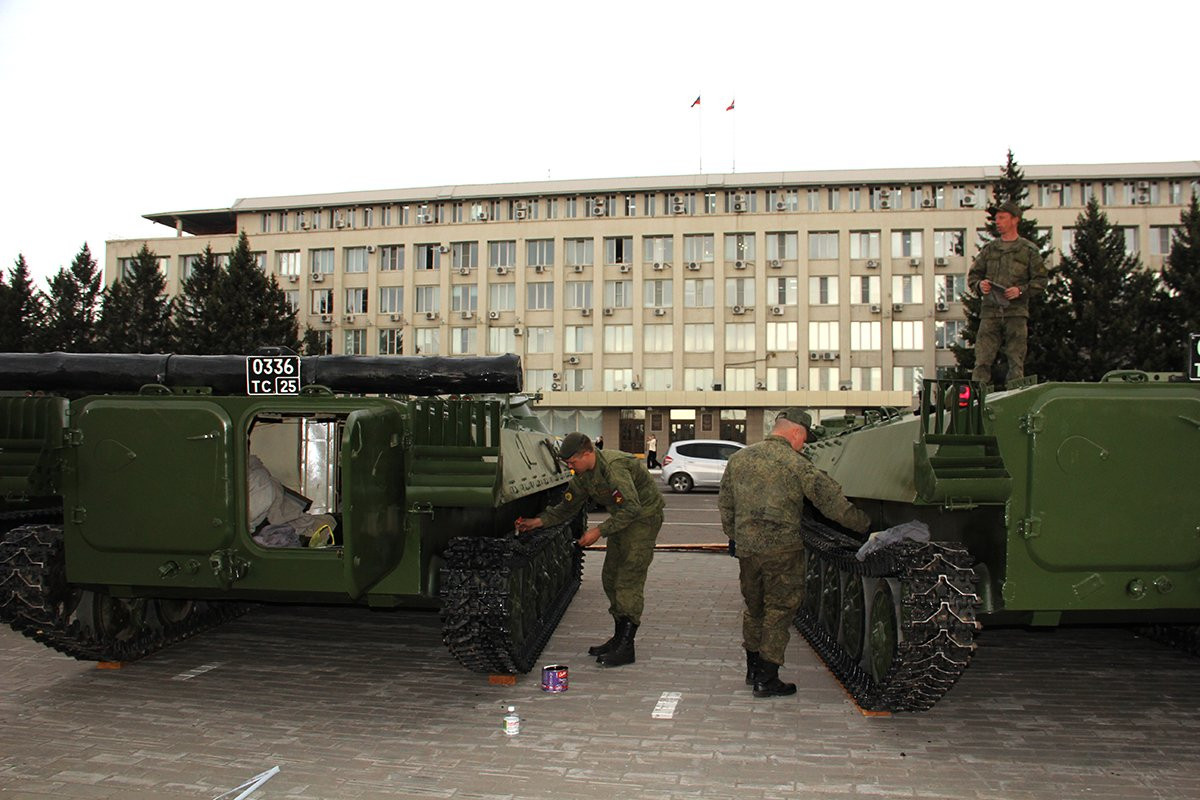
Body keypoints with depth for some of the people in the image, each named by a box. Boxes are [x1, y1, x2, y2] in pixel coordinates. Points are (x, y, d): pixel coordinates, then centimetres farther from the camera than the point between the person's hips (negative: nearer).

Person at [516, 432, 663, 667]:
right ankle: (619, 637, 20)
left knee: (628, 580, -12)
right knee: (610, 578, 10)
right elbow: (567, 507, 10)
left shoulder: (614, 466, -29)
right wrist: (539, 521, -3)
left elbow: (631, 508, -31)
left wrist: (599, 531, -28)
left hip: (644, 517, -10)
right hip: (622, 519, 10)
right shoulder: (583, 475, 1)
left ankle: (626, 647, -9)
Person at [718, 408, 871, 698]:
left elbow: (725, 504, 14)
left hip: (746, 547, 6)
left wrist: (733, 537, 24)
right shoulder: (796, 465, -11)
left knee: (753, 607, 20)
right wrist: (865, 525, -4)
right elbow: (833, 503, -12)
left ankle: (753, 669, 31)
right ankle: (767, 681, 8)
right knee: (780, 610, 5)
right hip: (782, 549, -6)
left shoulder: (739, 458, 7)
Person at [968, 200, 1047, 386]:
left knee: (1016, 362, -1)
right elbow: (972, 275, 18)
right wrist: (979, 284, -3)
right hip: (990, 311, 2)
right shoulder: (988, 249, 16)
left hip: (1016, 312, -2)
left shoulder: (1029, 250, 7)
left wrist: (1021, 290, -12)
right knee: (982, 360, -5)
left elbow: (1040, 281, 4)